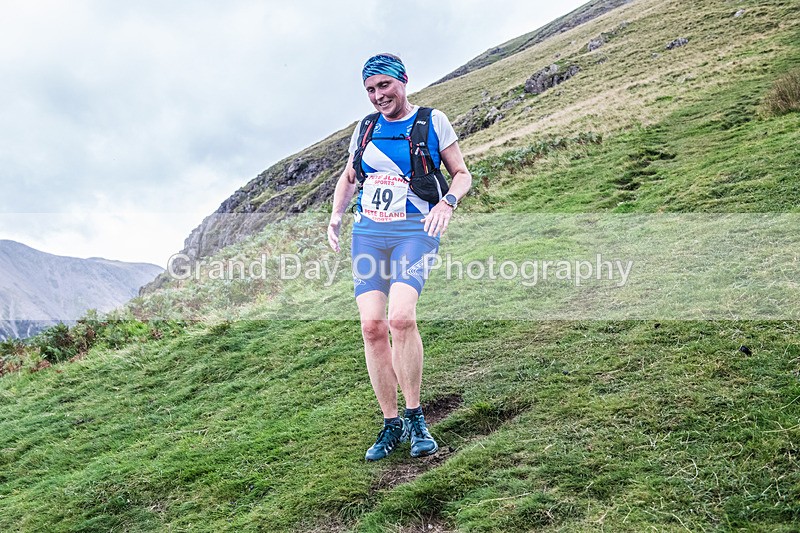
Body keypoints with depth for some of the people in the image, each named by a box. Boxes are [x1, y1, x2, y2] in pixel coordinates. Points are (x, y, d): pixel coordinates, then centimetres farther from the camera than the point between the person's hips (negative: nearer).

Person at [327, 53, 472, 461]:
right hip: (368, 233, 4)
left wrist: (447, 202, -15)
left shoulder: (432, 121, 3)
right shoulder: (365, 128, 14)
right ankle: (391, 425, 7)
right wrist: (336, 215, 10)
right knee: (372, 327, -7)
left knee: (401, 318, -24)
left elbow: (462, 174, 6)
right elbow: (348, 177, 28)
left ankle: (415, 418, -7)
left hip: (415, 231, -4)